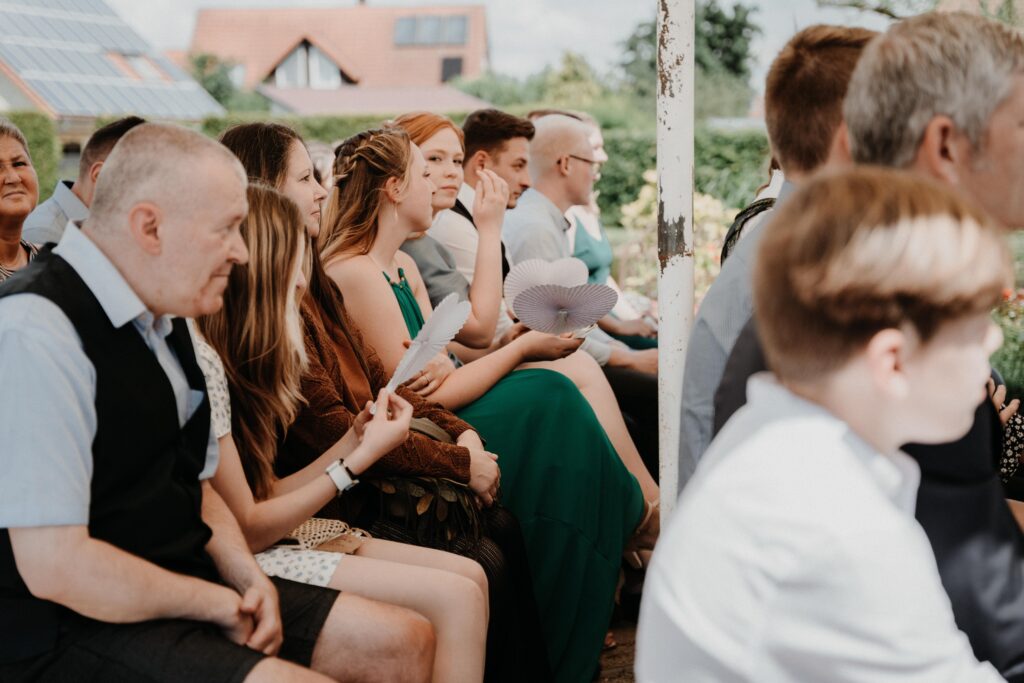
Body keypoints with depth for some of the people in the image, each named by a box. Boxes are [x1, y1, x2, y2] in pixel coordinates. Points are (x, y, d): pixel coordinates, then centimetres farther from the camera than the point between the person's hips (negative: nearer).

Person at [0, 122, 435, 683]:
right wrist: (221, 605, -13)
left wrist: (247, 578, 0)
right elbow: (55, 567, -25)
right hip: (71, 633, -9)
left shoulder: (160, 316, 10)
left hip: (174, 591, 9)